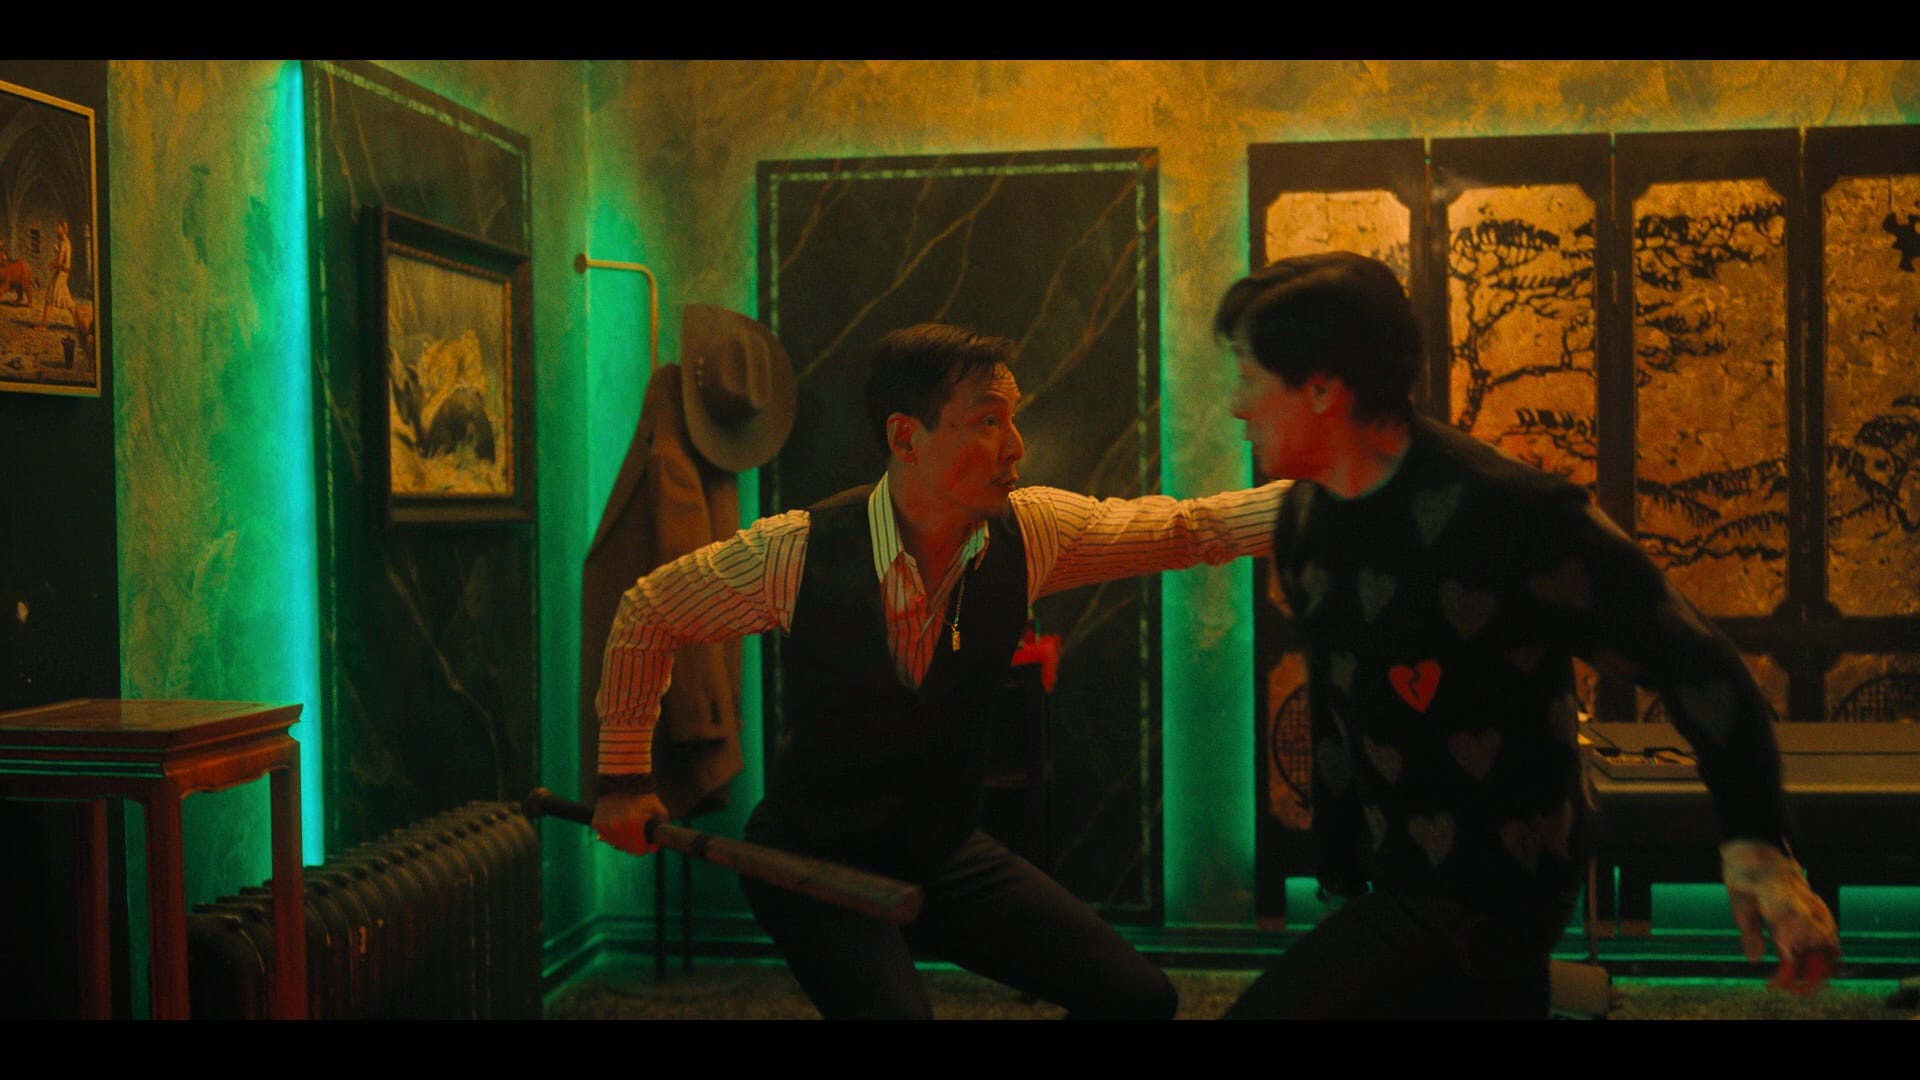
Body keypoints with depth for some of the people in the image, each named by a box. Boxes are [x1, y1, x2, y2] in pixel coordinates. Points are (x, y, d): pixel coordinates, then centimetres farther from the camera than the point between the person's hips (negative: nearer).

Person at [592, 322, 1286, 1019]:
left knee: (1137, 996, -4)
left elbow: (1192, 527, -5)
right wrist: (624, 775, -2)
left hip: (945, 850, 4)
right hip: (813, 858, -4)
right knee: (893, 1007, -31)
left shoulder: (1032, 532, -11)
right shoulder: (798, 553, -20)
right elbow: (647, 614, -5)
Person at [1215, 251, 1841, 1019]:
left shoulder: (1507, 514, -23)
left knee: (1273, 1004, -14)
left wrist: (1755, 840, -31)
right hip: (1399, 883, 7)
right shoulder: (1302, 524, 1)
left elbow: (1690, 661, -20)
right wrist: (1340, 884, 17)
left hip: (1486, 896, -7)